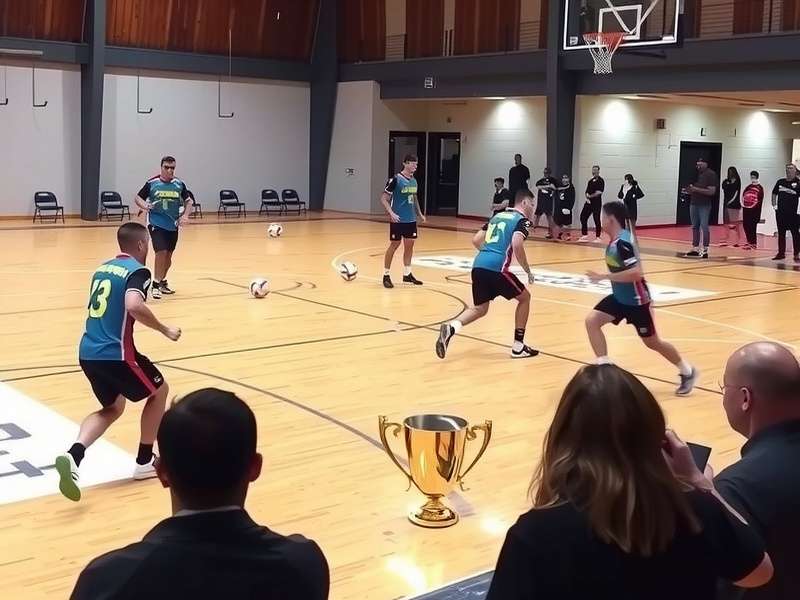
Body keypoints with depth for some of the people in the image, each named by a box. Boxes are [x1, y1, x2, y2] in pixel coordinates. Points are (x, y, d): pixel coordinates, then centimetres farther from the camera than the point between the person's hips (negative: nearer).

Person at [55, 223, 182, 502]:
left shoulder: (103, 268, 15)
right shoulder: (137, 270, -9)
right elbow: (134, 306, -28)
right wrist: (165, 330, -17)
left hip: (88, 352, 8)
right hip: (115, 354, -7)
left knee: (112, 408, 24)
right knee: (159, 391, 17)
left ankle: (73, 455, -1)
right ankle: (144, 461, 22)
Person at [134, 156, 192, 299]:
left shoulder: (179, 184, 1)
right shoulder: (152, 183, -6)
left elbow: (188, 200, 14)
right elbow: (137, 198, 2)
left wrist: (185, 215, -2)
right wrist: (144, 205, -19)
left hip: (173, 225, 4)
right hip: (156, 223, -4)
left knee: (168, 255, 13)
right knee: (161, 252, -18)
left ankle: (162, 281, 35)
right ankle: (155, 284, -5)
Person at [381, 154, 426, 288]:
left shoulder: (414, 181, 8)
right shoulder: (395, 180, -14)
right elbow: (384, 198, -12)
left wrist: (420, 213, 17)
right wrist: (391, 213, -23)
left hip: (411, 219, 7)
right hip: (398, 220, -7)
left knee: (409, 245, 9)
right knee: (394, 245, -1)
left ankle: (407, 274, 19)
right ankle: (386, 275, 8)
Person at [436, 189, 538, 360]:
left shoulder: (498, 216, 26)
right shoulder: (522, 220, 4)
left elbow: (476, 240, 24)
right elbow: (517, 245, -14)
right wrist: (528, 271, -3)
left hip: (478, 265, 7)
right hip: (496, 268, -6)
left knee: (479, 308, 19)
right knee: (524, 298, 15)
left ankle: (450, 328, -9)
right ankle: (518, 347, 14)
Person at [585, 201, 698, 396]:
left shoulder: (623, 242, -27)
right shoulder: (614, 241, 2)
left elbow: (636, 273, -34)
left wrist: (603, 276, -33)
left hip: (636, 300, -8)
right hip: (619, 297, 8)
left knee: (652, 342, 7)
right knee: (591, 320, -9)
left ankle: (687, 372, 28)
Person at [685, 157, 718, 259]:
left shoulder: (711, 174, -8)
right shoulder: (696, 173, 14)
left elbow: (712, 191, -16)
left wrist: (696, 189, -22)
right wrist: (689, 190, 2)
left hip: (704, 205, -7)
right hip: (694, 204, 8)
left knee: (704, 227, -7)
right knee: (695, 227, 9)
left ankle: (705, 250, -5)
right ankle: (695, 249, 14)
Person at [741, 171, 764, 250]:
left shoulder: (760, 187, -4)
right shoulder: (749, 186, 17)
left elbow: (760, 200, -11)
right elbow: (743, 195, 18)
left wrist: (754, 205, -17)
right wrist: (742, 203, 3)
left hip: (754, 210, -7)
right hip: (746, 208, 7)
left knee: (752, 226, -7)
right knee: (745, 225, 8)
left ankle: (754, 243, -2)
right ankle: (749, 242, 19)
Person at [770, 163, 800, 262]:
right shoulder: (780, 182, 9)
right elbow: (774, 193, 18)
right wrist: (774, 204, 9)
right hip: (780, 212, 4)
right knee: (781, 233, 10)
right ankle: (781, 253, 18)